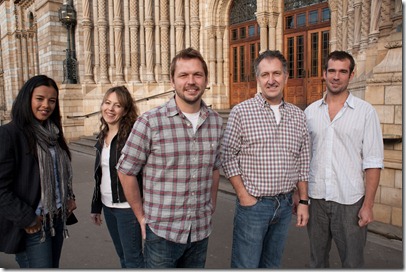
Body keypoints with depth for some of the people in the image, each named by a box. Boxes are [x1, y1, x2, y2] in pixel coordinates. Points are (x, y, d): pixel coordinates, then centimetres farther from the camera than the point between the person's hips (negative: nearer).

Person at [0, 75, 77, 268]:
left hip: (57, 219, 7)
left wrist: (69, 197, 6)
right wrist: (27, 219, -15)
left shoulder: (52, 133, 8)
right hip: (33, 227, -7)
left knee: (53, 266, 18)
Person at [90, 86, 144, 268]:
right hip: (107, 206, 7)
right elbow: (99, 174, 13)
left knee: (133, 258, 4)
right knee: (123, 256, 20)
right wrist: (96, 206, 16)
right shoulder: (102, 135, 8)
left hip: (127, 206, -7)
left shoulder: (133, 134, -15)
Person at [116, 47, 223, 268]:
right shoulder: (150, 122, -15)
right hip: (162, 231, -4)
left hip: (201, 231, 4)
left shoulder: (216, 122, 0)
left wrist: (211, 207, 9)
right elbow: (126, 172, -7)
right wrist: (142, 216, -2)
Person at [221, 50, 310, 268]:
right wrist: (243, 195, -11)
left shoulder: (298, 115, 6)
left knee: (271, 264, 19)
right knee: (246, 265, 5)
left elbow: (303, 162, 10)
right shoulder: (241, 112, -7)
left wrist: (303, 201, 7)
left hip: (285, 205, 4)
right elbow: (228, 156, -8)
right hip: (253, 203, -4)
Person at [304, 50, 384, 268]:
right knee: (317, 260, 17)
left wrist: (368, 205, -9)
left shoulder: (365, 111, -4)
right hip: (315, 198, 3)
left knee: (352, 262, 11)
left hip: (349, 201, -2)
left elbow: (373, 162, -5)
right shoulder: (310, 111, 5)